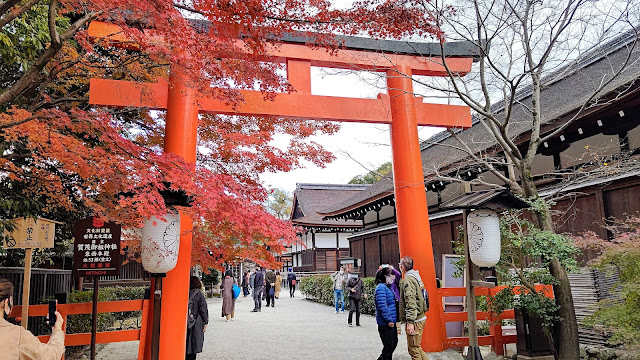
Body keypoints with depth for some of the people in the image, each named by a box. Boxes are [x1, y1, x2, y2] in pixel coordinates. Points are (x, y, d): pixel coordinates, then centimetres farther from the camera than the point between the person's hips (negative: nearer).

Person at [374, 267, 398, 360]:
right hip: (385, 323, -10)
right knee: (389, 345, -1)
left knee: (394, 343, 17)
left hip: (392, 322, 10)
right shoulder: (381, 287, -17)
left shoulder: (387, 287, 14)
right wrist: (389, 320, -22)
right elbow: (382, 306, -23)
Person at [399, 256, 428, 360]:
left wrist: (410, 322, -23)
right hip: (420, 318, 10)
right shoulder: (416, 277, 15)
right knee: (416, 347, 19)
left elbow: (411, 302, -23)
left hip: (414, 320, -10)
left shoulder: (408, 280, -16)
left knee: (414, 349, -1)